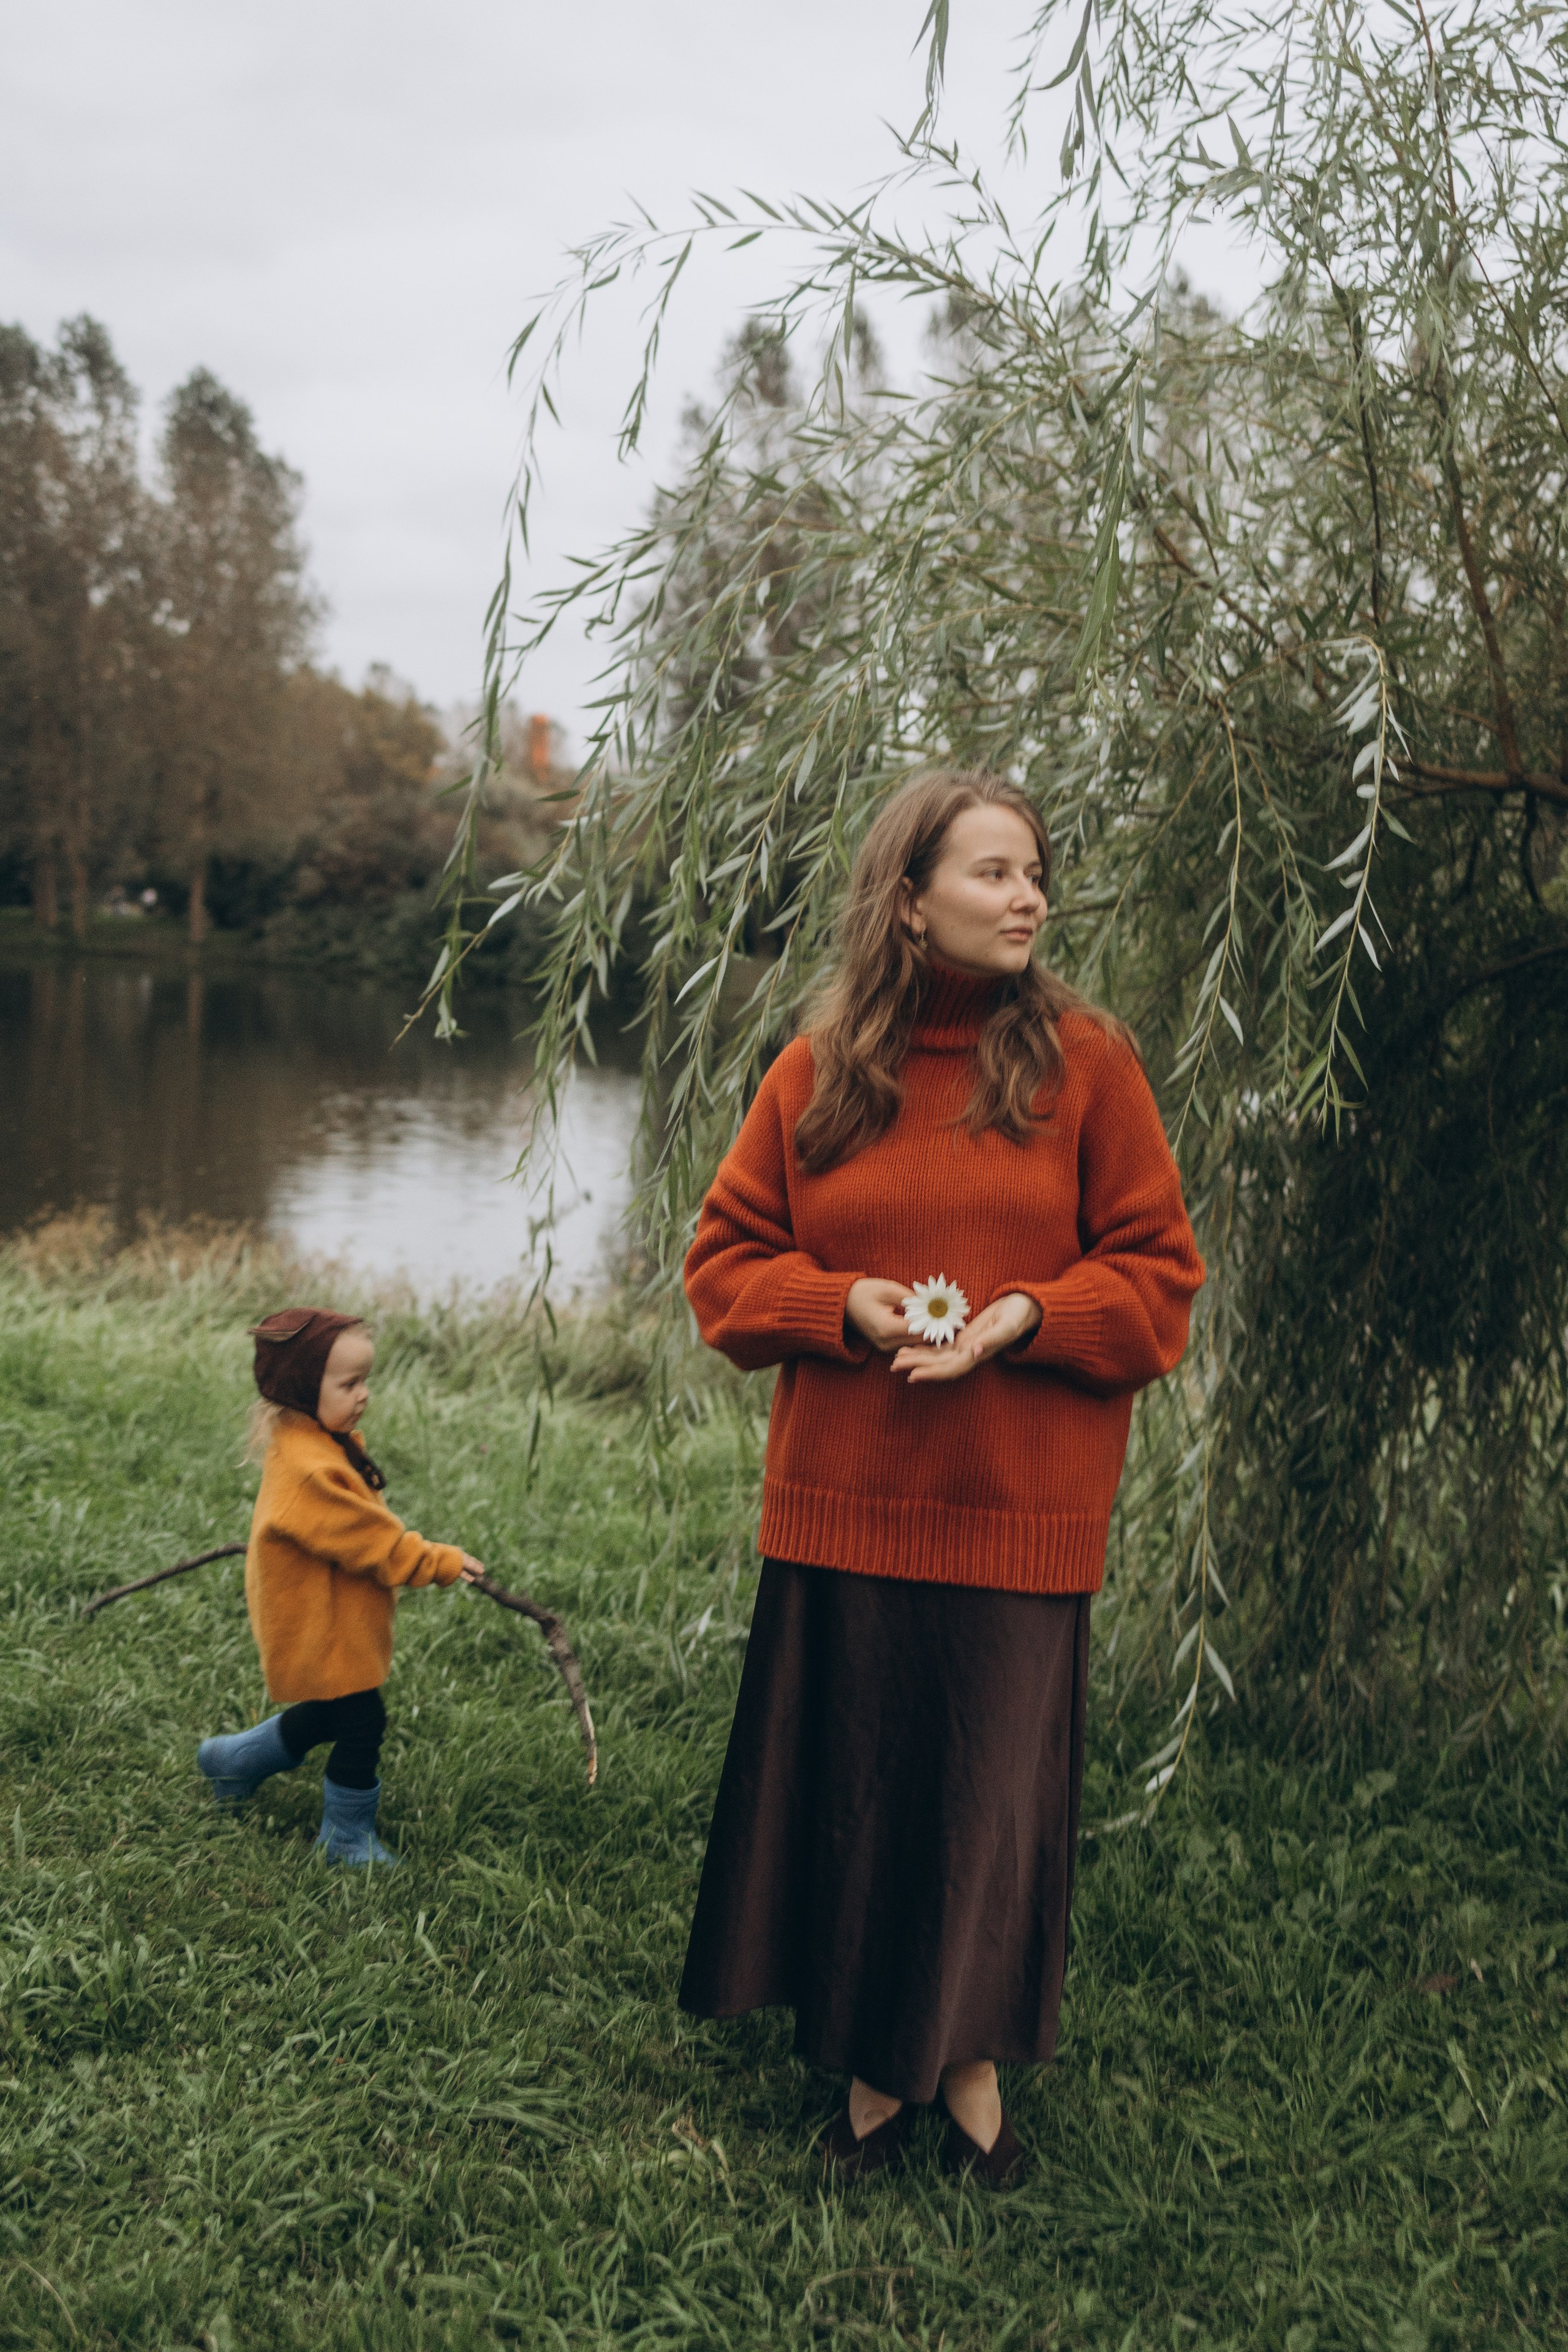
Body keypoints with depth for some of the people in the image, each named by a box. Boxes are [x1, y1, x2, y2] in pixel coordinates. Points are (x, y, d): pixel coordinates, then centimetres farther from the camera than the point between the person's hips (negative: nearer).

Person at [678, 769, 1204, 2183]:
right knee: (852, 1788, 9)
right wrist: (840, 1304, -12)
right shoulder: (815, 1074, 2)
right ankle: (875, 2067, 29)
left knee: (991, 1790, 7)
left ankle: (972, 2061, 30)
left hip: (1019, 1517, -1)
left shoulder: (1085, 1060, -2)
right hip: (842, 1509, 1)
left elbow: (1159, 1274, 1)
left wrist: (1029, 1315, -17)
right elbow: (725, 1262, 7)